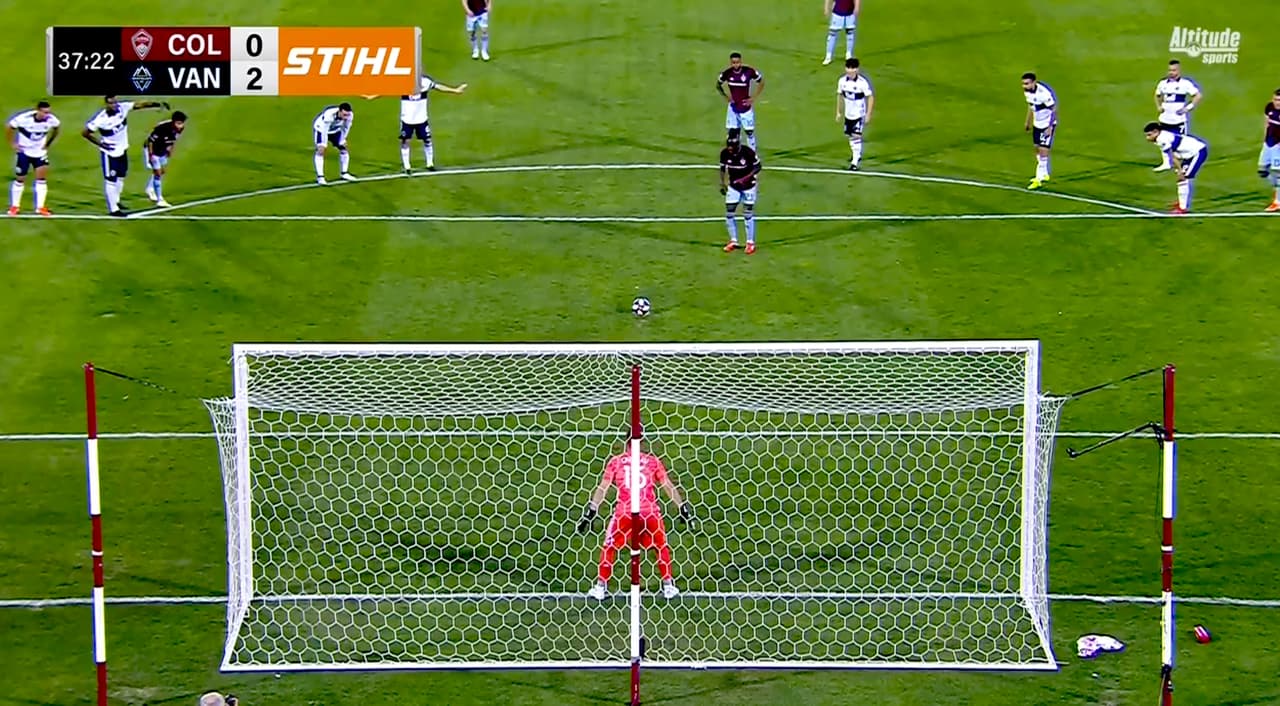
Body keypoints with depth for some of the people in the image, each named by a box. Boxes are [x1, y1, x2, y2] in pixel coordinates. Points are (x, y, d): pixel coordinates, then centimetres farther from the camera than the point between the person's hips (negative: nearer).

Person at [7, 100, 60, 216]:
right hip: (24, 151, -3)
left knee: (41, 178, -7)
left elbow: (55, 129, 8)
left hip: (40, 152, 3)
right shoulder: (24, 118, -27)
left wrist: (48, 143, 6)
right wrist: (13, 143, -7)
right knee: (20, 179, 6)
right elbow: (8, 127, -12)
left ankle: (40, 207, 0)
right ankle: (15, 206, 22)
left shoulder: (51, 120, -17)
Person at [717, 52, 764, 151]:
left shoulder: (749, 72, -17)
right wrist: (725, 96, -2)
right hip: (733, 108, 2)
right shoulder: (727, 73, -10)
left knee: (749, 132, 5)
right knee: (732, 132, 3)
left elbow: (761, 83, -2)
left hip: (746, 107, -2)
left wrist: (753, 97, -6)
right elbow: (718, 85, 10)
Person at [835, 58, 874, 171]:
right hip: (848, 114, 6)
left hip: (859, 114, -6)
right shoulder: (842, 81, -4)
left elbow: (870, 97, -13)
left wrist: (868, 114, -13)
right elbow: (839, 95, 10)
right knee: (850, 135, 16)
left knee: (856, 136, -13)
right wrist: (838, 112, 13)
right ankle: (857, 155, 39)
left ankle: (855, 162, -11)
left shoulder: (862, 82, -20)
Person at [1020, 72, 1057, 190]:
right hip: (1037, 123, 8)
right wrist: (1028, 122, 19)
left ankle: (1039, 179, -5)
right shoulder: (1027, 91, -5)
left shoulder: (1044, 92, -28)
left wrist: (1050, 127, -21)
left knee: (1043, 150, -9)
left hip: (1048, 124, -8)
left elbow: (1054, 109, -20)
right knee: (1038, 149, 14)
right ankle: (1044, 175, 30)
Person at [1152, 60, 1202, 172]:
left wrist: (1188, 108, -14)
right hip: (1165, 118, 6)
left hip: (1180, 119, -6)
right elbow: (1157, 95, 28)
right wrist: (1158, 106, 11)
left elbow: (1198, 95, -9)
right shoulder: (1163, 83, 10)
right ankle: (1166, 163, 22)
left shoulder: (1186, 83, -9)